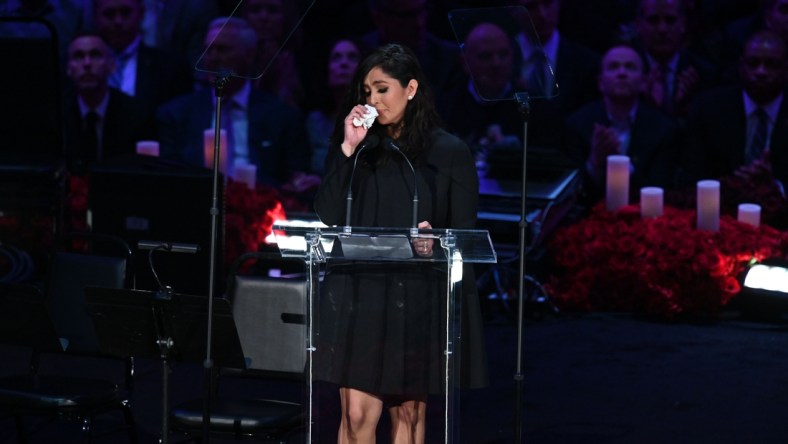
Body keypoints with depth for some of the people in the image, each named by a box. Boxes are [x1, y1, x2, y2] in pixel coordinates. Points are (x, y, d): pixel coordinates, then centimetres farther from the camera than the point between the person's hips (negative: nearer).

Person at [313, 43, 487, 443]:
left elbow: (464, 233, 3)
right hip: (358, 291, 1)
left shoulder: (449, 152, 2)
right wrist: (348, 150, -7)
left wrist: (435, 242, -19)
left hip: (419, 296, -1)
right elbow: (327, 216, -1)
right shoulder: (356, 146, 8)